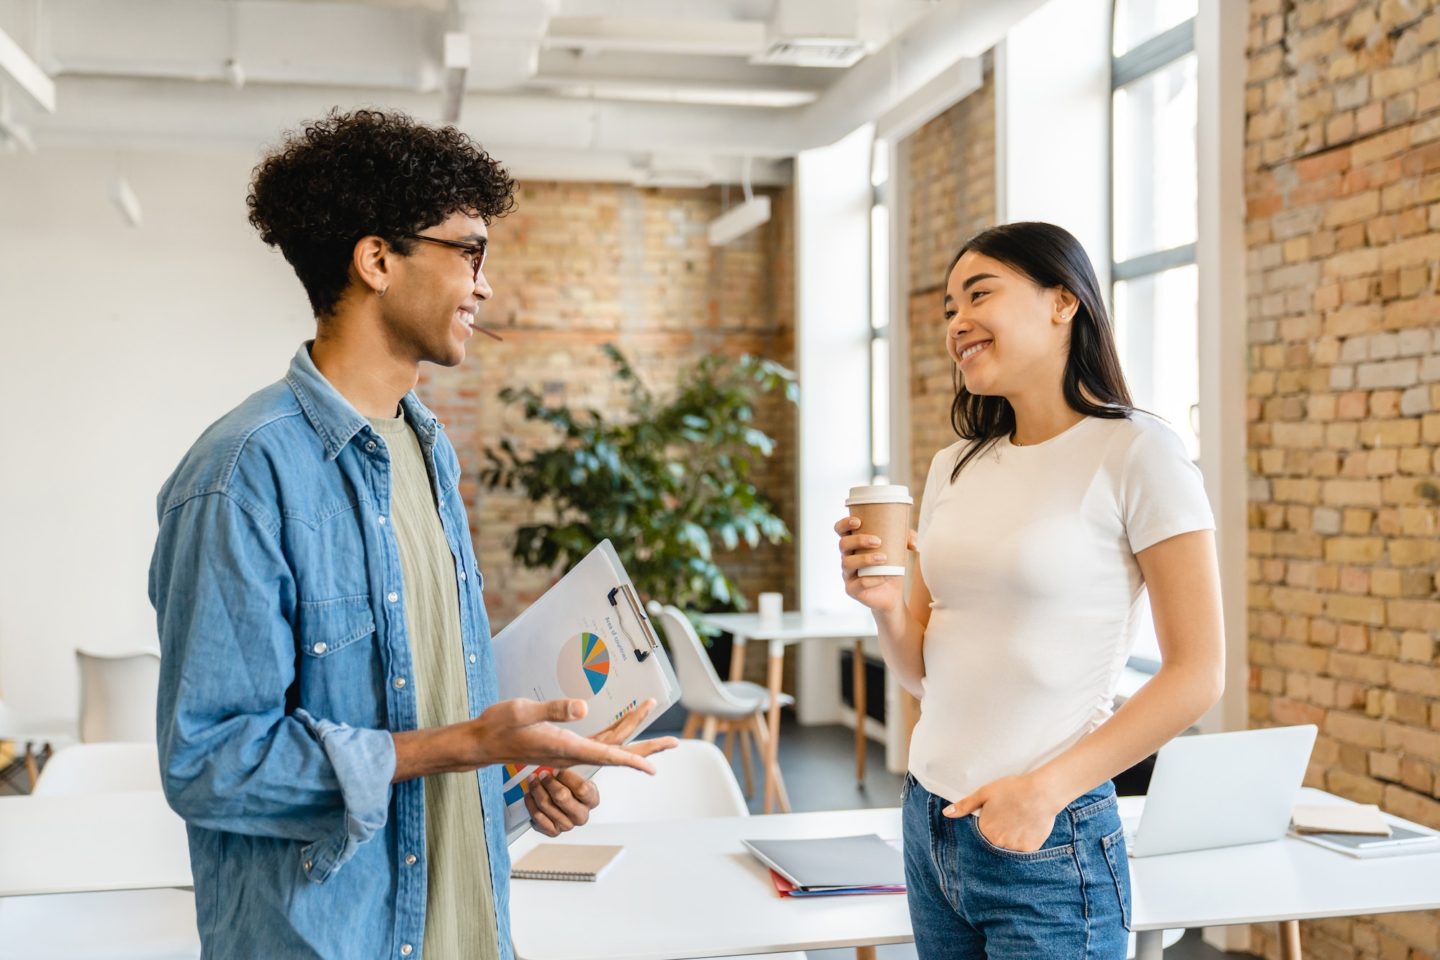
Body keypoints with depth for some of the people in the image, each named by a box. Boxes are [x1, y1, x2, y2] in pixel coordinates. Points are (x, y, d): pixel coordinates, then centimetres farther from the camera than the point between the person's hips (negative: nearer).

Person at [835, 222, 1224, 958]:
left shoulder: (1135, 452, -9)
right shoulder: (954, 467, 8)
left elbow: (1198, 674, -12)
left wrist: (1048, 787, -17)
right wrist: (886, 606, -7)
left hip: (1047, 846, -5)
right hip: (929, 825, 6)